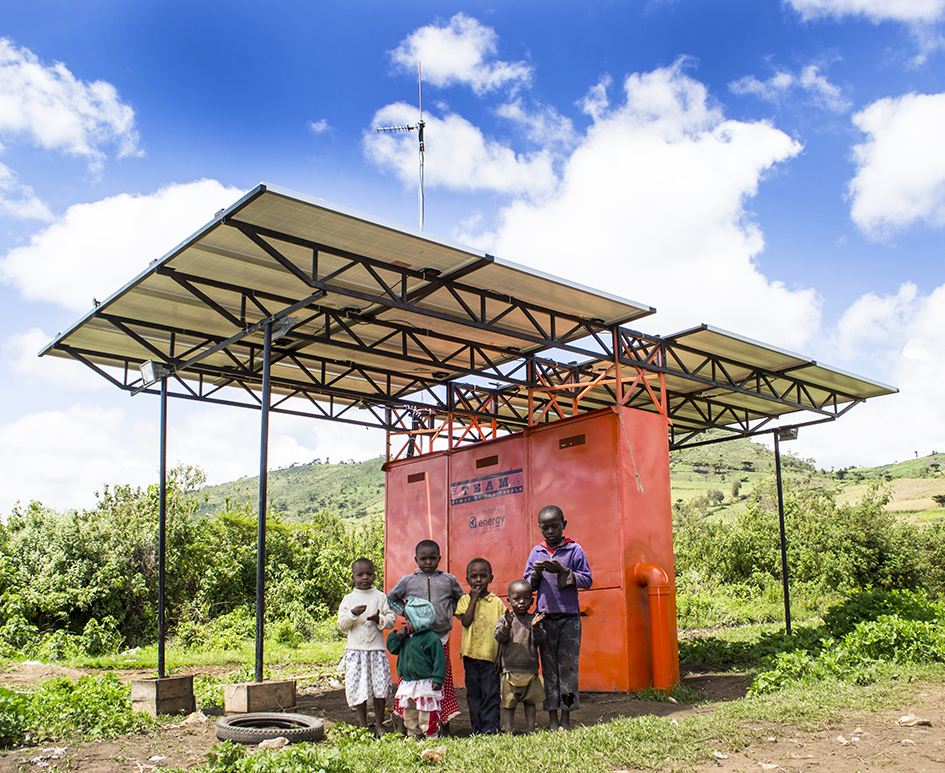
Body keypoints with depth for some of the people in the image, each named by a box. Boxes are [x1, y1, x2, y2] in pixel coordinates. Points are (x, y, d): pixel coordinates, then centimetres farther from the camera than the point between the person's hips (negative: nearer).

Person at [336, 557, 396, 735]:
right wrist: (353, 613, -15)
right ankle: (363, 725, 17)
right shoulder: (349, 599, 6)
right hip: (355, 649, 0)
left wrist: (379, 619, -16)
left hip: (376, 649, 0)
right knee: (358, 687, 1)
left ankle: (379, 724, 14)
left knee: (380, 688, -1)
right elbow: (341, 625, 1)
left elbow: (392, 619, 2)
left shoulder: (380, 597, 5)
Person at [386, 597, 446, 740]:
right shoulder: (406, 637, 9)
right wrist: (396, 635, -2)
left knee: (427, 712, -3)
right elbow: (392, 649, 15)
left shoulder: (431, 638, -13)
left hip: (426, 684, -8)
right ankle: (413, 735, 28)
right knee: (409, 712, 15)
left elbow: (439, 660, -13)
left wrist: (437, 679, -18)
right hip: (407, 683, 8)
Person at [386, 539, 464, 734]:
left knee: (443, 680, 5)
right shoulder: (408, 581, 7)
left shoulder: (448, 580, 8)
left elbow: (460, 599, 22)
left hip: (441, 638, 0)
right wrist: (404, 612, 7)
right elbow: (391, 598, 21)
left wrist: (449, 613, 7)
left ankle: (444, 722, 14)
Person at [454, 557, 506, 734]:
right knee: (473, 694, 8)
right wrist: (474, 599, -10)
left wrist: (500, 656, -3)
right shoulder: (465, 600, 5)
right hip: (470, 654, 2)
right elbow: (466, 622, -11)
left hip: (490, 655, -2)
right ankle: (477, 730, 17)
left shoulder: (496, 602, 3)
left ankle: (490, 730, 1)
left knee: (490, 694, -3)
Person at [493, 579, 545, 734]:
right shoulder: (505, 618, 0)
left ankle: (530, 730, 20)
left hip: (530, 669, 2)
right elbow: (499, 637, -10)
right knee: (508, 703, 4)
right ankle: (507, 731, 12)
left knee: (530, 700, 10)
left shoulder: (534, 619, 3)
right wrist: (507, 625, -27)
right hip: (510, 669, -2)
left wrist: (536, 627, -22)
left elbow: (540, 640, -4)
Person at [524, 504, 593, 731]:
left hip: (569, 617, -2)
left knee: (568, 666, 0)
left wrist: (562, 572, -14)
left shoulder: (574, 550, 0)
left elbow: (587, 580, -2)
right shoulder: (536, 552, 9)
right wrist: (536, 573, -8)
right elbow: (527, 584, 13)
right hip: (545, 617, 2)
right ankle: (552, 717, 12)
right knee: (548, 667, 5)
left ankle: (566, 718, 9)